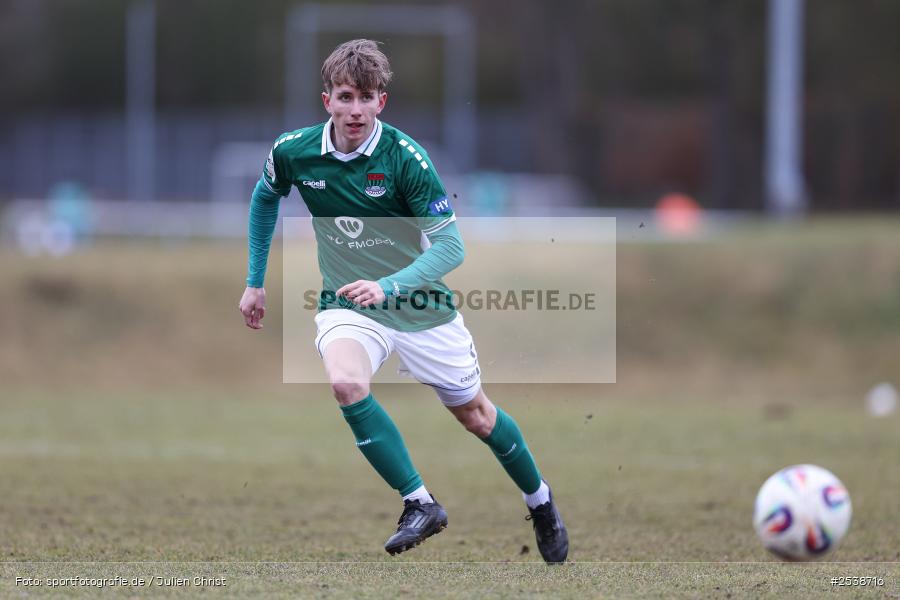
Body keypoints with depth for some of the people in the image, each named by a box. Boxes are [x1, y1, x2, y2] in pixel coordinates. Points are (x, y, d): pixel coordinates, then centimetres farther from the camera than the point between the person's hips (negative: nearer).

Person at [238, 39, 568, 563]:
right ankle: (420, 504, -20)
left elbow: (451, 247, -23)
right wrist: (256, 282, 13)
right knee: (346, 383, -31)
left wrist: (387, 287, -38)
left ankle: (540, 501, 41)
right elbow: (265, 198, 12)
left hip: (421, 304, -1)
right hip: (347, 305, 1)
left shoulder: (405, 157, -22)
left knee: (475, 415, 13)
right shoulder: (293, 152, -12)